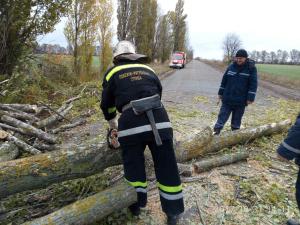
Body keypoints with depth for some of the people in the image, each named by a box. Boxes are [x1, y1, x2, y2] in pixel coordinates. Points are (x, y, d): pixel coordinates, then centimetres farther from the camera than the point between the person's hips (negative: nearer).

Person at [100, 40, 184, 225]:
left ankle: (136, 206, 34)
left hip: (131, 123, -1)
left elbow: (107, 103, 24)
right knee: (167, 167, 11)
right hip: (159, 119, 2)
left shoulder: (113, 73, 17)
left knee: (134, 166, 18)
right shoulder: (149, 70, 24)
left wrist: (112, 121, 41)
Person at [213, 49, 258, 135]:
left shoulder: (251, 68, -5)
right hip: (227, 98, 2)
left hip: (240, 101, -2)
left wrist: (250, 98, -13)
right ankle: (216, 132, 5)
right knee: (222, 116, 2)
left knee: (237, 119, 10)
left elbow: (253, 84, -7)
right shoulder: (231, 66, 5)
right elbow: (224, 80, 10)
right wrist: (221, 93, 10)